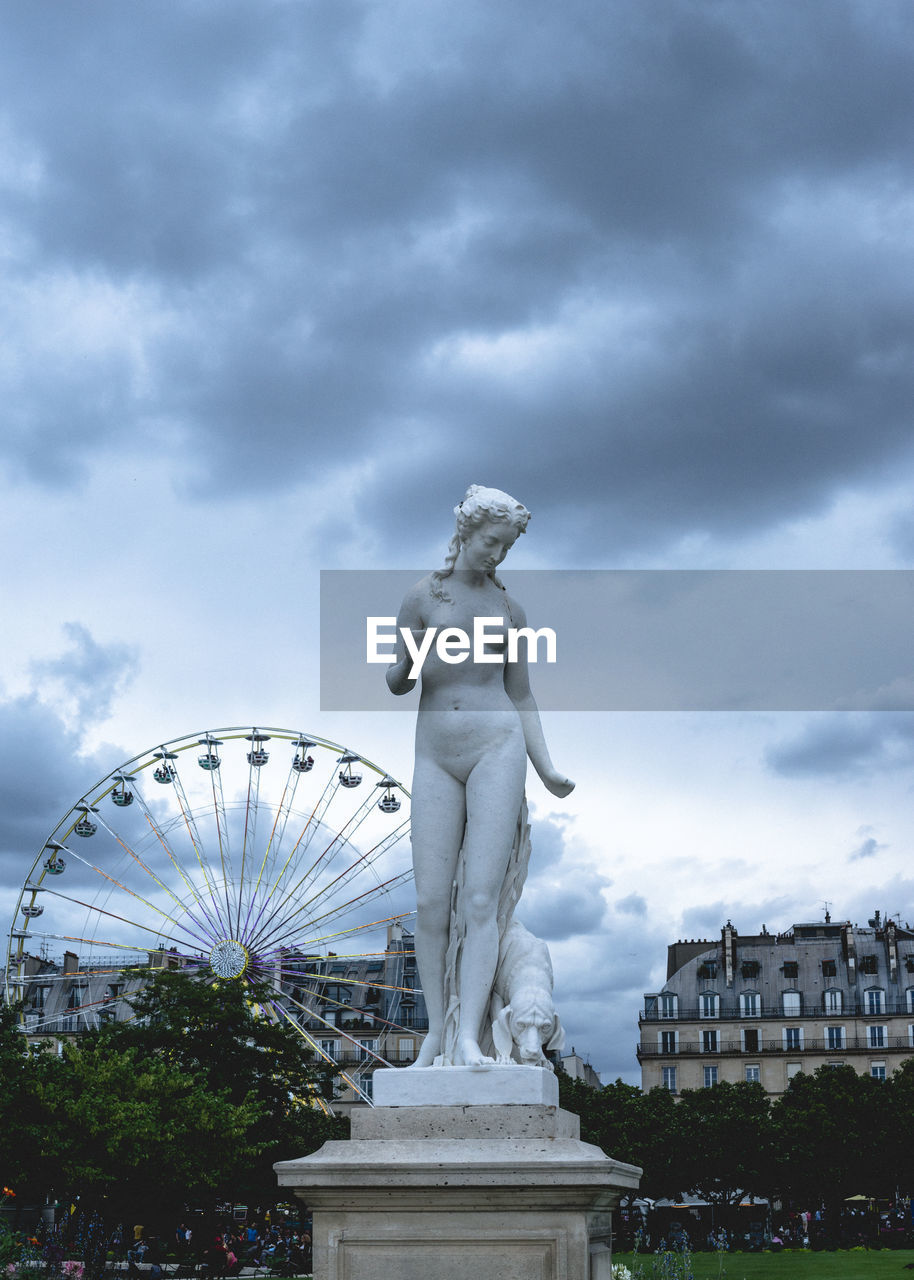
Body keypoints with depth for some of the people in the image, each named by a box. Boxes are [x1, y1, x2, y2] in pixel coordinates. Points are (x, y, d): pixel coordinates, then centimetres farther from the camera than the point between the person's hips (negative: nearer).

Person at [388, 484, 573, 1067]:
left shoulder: (510, 608, 11)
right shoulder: (422, 598, 7)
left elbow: (522, 696, 14)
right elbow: (396, 684, 8)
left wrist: (547, 769, 4)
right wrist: (406, 664, -16)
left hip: (496, 747, 0)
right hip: (435, 757, 0)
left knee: (482, 899, -10)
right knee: (431, 901, -5)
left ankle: (469, 1036, -15)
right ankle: (435, 1031, 7)